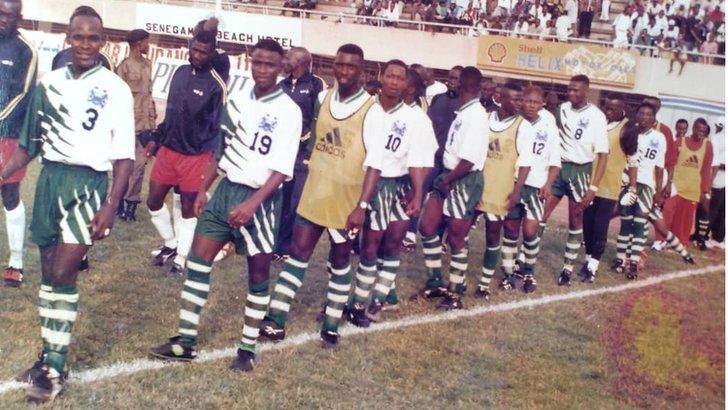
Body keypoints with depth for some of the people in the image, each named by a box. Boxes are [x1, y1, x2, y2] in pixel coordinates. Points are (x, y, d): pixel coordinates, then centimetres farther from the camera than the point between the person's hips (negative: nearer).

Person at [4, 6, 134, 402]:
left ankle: (55, 368, -1)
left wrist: (111, 206, -14)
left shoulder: (115, 89, -6)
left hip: (87, 184, -5)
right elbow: (30, 143, 13)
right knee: (48, 272, 9)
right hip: (49, 180, 5)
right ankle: (48, 357, 21)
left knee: (62, 273, -11)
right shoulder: (49, 83, 7)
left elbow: (124, 155, -7)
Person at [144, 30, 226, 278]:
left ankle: (180, 260, 18)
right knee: (154, 201, 9)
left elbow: (218, 125, -11)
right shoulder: (181, 72, 5)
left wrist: (214, 159, -14)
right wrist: (157, 138, 17)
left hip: (195, 157, -6)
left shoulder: (216, 85, -13)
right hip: (168, 149, 6)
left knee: (189, 208, 5)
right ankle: (170, 245, 31)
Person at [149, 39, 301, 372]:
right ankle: (185, 342, 13)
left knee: (258, 275, 4)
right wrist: (203, 189, 14)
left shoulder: (288, 112, -12)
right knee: (197, 262, 4)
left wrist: (253, 203, -26)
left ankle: (248, 348, 17)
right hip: (225, 189, 6)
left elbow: (282, 169, -17)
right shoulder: (237, 100, 6)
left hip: (259, 198, -6)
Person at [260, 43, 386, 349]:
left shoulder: (372, 111, -13)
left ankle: (331, 325, 20)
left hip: (346, 198, -4)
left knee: (340, 261, 9)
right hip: (314, 190, 4)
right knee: (298, 252, 5)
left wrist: (362, 206, -23)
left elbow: (374, 163, -17)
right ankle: (276, 319, 11)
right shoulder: (323, 98, 3)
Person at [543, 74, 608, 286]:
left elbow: (602, 154, -10)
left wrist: (593, 187, -15)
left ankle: (568, 268, 18)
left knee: (576, 221, 8)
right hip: (558, 166, 2)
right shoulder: (562, 109, 0)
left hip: (580, 171, -2)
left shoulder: (596, 116, -10)